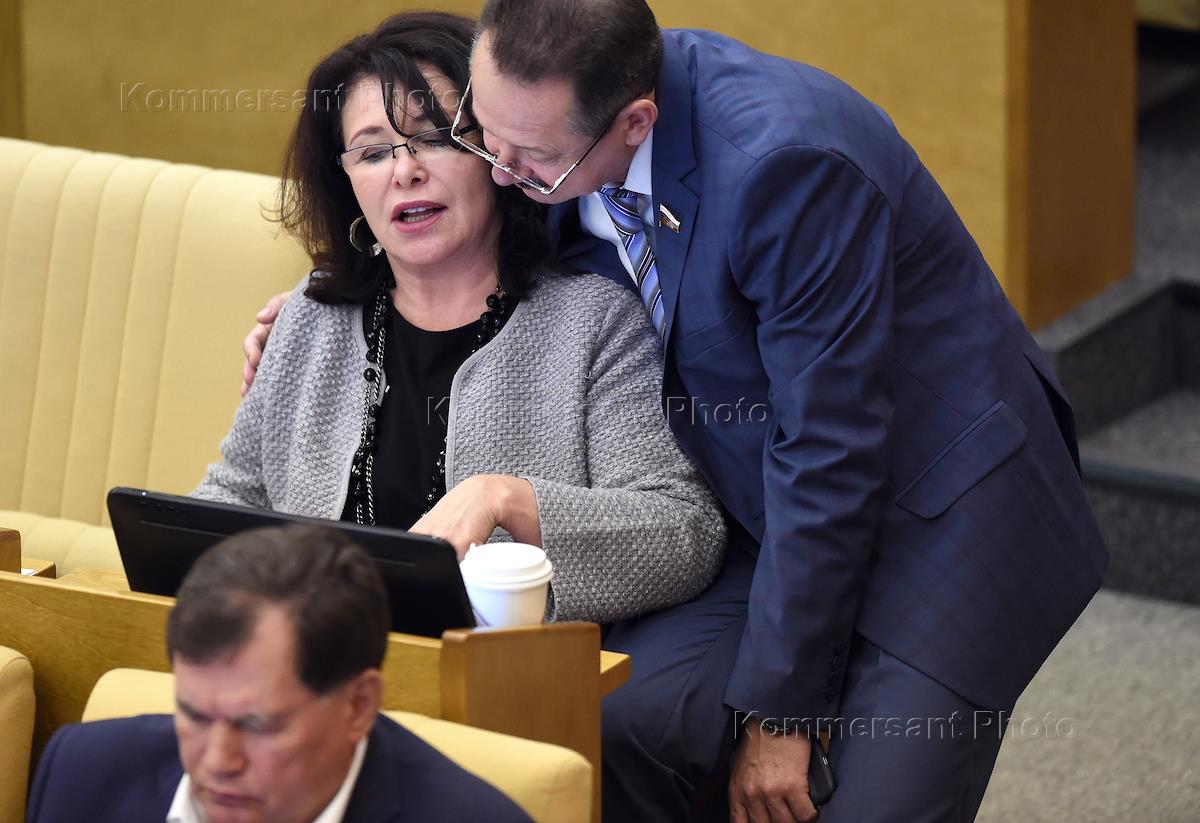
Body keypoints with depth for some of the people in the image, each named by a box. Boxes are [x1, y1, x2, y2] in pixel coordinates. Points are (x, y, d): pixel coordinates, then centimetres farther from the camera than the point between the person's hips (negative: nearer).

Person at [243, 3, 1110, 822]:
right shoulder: (556, 126, -7)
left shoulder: (786, 157, -30)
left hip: (935, 510, -6)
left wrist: (778, 707, -17)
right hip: (762, 518, 6)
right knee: (620, 724, -19)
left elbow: (831, 450, -24)